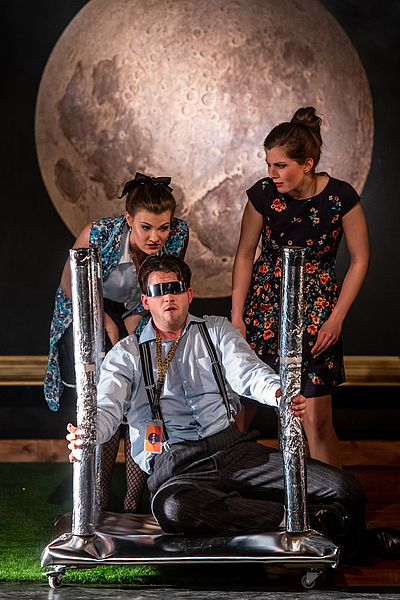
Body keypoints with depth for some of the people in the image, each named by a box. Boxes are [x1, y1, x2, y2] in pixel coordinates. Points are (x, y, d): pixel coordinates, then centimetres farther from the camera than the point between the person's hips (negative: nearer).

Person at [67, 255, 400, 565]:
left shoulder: (217, 330, 18)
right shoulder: (127, 354, 13)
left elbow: (247, 372, 0)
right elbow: (107, 407, -1)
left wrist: (278, 392, -26)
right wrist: (86, 435, -28)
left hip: (233, 447, 2)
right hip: (176, 467, -2)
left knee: (346, 490, -18)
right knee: (172, 507, -43)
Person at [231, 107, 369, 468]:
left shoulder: (341, 198, -13)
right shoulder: (263, 194, -8)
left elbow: (360, 260, -2)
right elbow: (245, 255, 4)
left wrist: (336, 318, -6)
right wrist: (237, 316, 2)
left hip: (316, 305, -2)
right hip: (265, 300, 2)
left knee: (317, 420, -4)